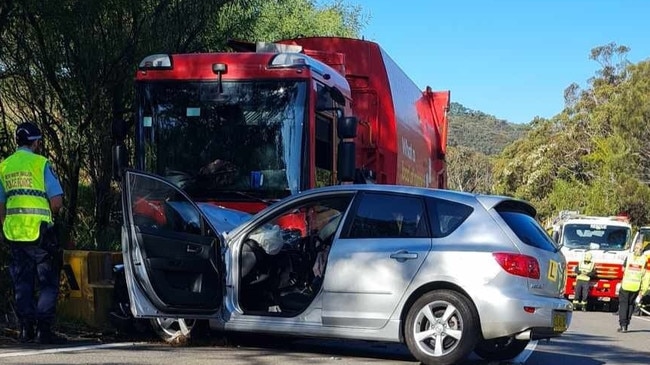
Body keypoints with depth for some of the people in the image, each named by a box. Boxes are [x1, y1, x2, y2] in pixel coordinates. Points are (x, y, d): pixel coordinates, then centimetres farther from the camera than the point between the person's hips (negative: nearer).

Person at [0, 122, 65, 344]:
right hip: (39, 232, -5)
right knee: (48, 283, 3)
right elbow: (57, 201, -10)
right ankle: (43, 330, -1)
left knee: (22, 283, 12)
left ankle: (26, 330, 13)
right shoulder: (40, 163, -6)